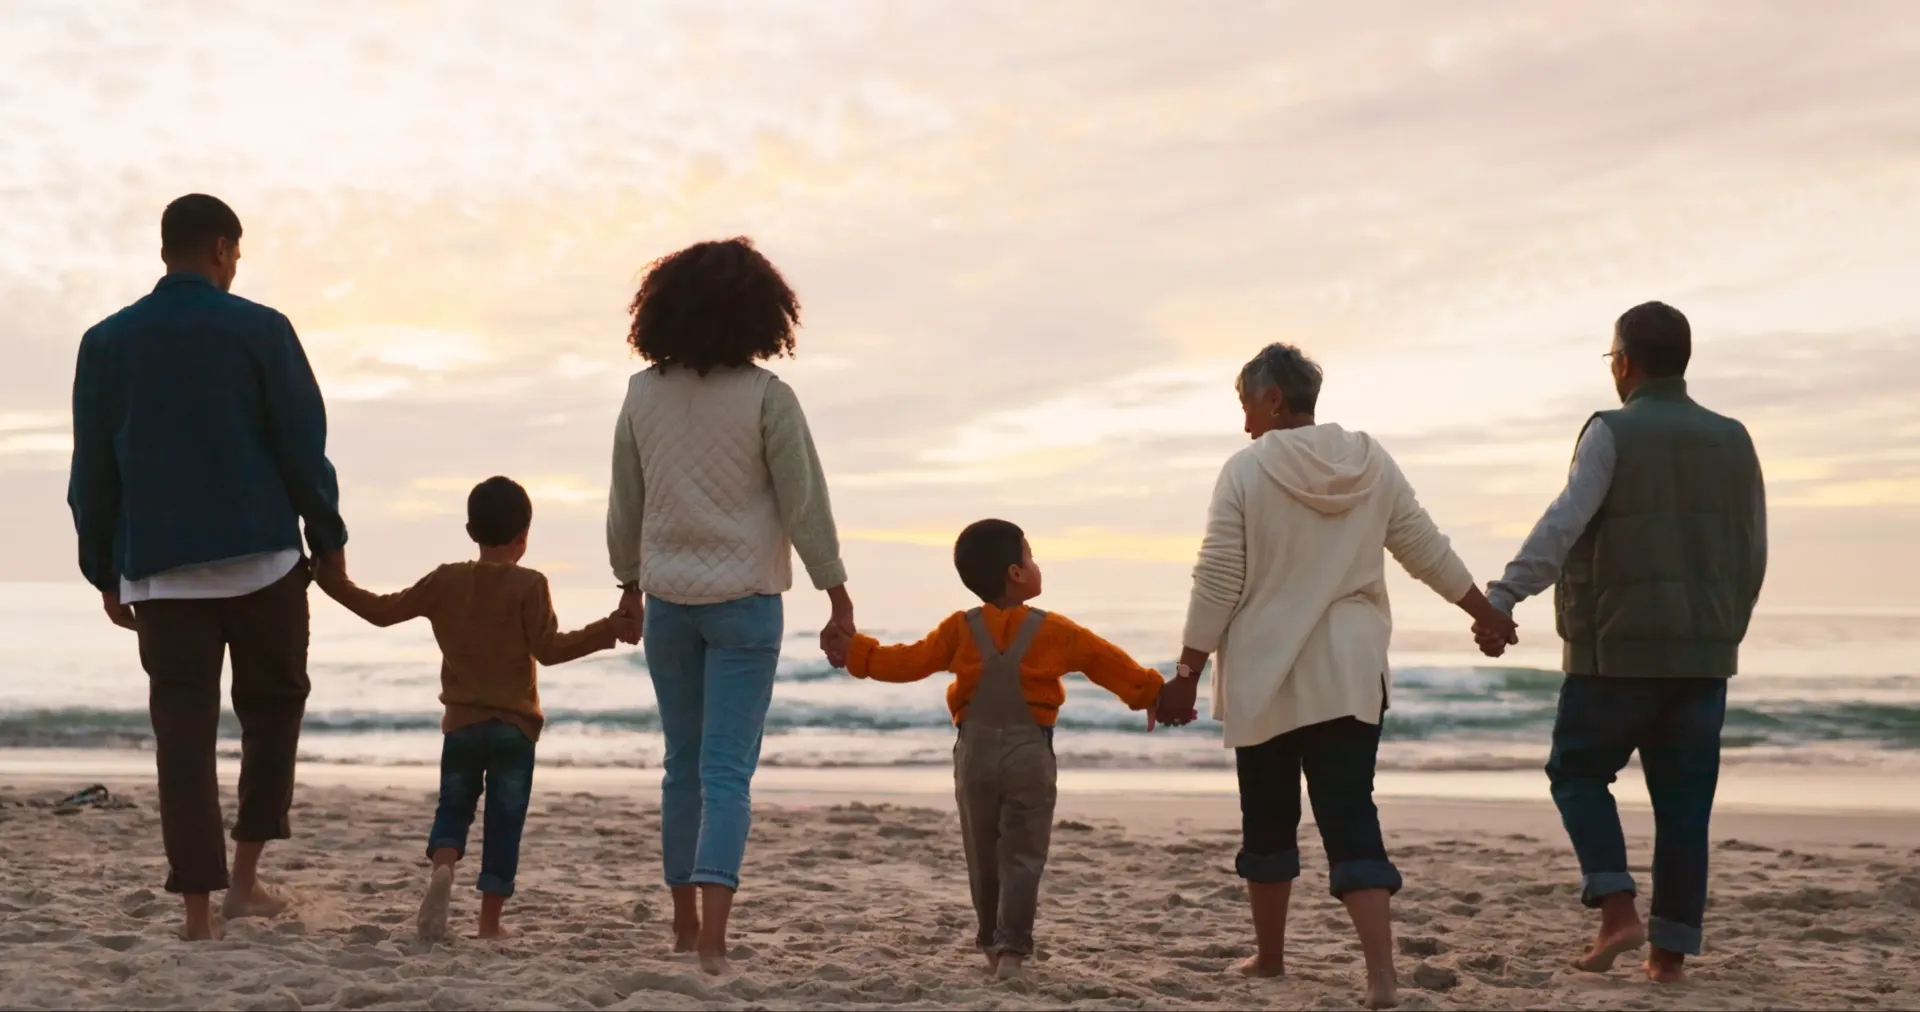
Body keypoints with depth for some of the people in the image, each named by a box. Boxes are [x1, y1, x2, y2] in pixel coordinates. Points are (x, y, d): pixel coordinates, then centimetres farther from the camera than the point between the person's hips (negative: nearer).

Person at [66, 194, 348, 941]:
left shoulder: (107, 343, 6)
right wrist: (329, 541, 5)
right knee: (271, 710, 15)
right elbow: (303, 449, -4)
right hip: (263, 559, -2)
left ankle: (198, 909, 1)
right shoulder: (260, 330, -2)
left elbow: (91, 474, 8)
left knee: (183, 735, 4)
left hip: (161, 571, 2)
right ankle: (244, 878, 10)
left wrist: (105, 573, 15)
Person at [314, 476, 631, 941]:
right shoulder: (529, 586, -8)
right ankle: (490, 920, 5)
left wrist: (338, 585, 19)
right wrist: (607, 631, -13)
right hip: (514, 727, -2)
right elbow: (549, 649, -14)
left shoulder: (445, 580, 1)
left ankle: (442, 868, -17)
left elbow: (383, 611, 6)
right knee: (504, 823, 5)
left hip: (461, 723, 2)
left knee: (453, 807, 14)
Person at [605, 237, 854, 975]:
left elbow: (625, 503, 8)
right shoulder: (765, 396, -11)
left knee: (684, 763, 16)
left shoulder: (643, 394, 1)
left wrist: (629, 581, 22)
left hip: (667, 600, 4)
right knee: (727, 770, -4)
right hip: (744, 602, -4)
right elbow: (804, 503, -8)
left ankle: (686, 924, 24)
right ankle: (712, 940, -13)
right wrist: (838, 595, 1)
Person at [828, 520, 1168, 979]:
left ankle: (992, 942, 23)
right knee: (1022, 855, 0)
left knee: (983, 855, 14)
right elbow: (1107, 661, 1)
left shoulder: (961, 629, -2)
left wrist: (859, 653, 12)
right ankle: (1012, 947, -10)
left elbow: (911, 661, 1)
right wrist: (1150, 692, 13)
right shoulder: (1052, 631, -6)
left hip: (976, 751, 3)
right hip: (1029, 754, -2)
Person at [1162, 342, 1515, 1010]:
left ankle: (1270, 957, 26)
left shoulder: (1247, 469, -7)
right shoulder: (1371, 462, 4)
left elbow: (1217, 584, -8)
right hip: (1350, 675, 2)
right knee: (1351, 818, -1)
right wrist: (1486, 613, 24)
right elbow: (1427, 551, 10)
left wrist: (1187, 674, -2)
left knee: (1268, 820, 13)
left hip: (1264, 678, -2)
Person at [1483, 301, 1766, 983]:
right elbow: (1753, 555, 14)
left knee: (1578, 772, 11)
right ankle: (1672, 949, 8)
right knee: (1684, 800, 8)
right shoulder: (1732, 441, 10)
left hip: (1619, 647, -5)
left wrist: (1502, 597, -26)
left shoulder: (1613, 433, -6)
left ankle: (1618, 909, -3)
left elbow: (1562, 526, -20)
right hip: (1704, 653, 5)